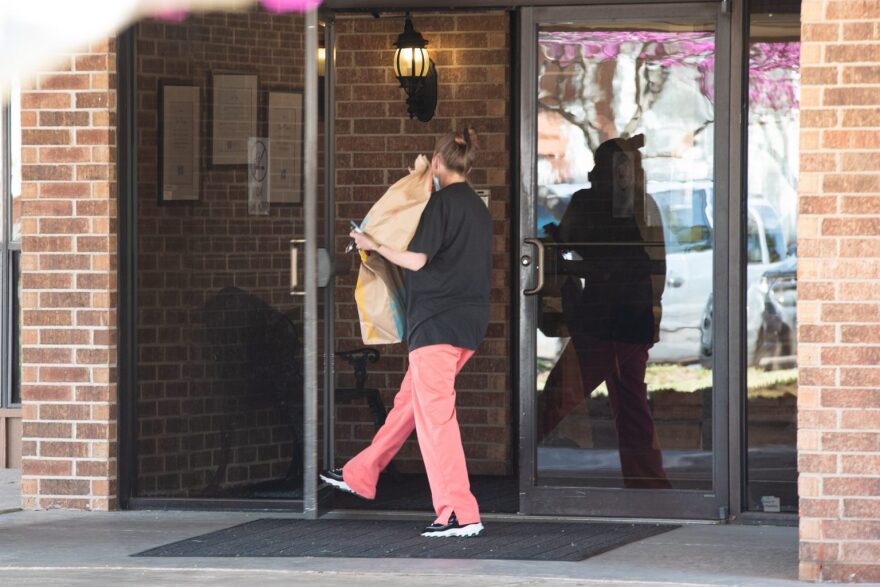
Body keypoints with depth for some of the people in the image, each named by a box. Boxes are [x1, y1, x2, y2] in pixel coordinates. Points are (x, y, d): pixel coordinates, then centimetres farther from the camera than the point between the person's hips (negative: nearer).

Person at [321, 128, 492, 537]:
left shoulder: (442, 203, -11)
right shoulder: (478, 209, 14)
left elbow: (416, 260, -15)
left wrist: (373, 245, -1)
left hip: (437, 320, -9)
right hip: (469, 322, 9)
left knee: (435, 413, -9)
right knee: (409, 401, 20)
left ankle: (460, 514, -14)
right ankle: (361, 476, 34)